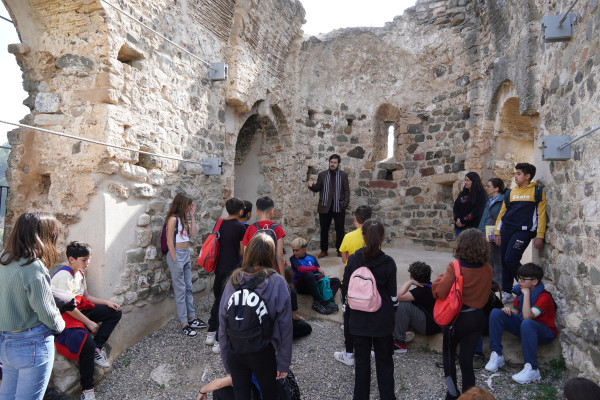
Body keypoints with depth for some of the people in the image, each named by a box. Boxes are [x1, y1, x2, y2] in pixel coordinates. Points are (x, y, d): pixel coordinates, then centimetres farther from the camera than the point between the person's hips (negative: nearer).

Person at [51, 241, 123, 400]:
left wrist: (106, 302, 3)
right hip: (64, 315, -9)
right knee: (86, 343, -30)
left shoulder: (80, 273, 10)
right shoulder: (64, 275, -19)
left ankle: (97, 348, -7)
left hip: (79, 309, 10)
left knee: (115, 312, -2)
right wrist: (88, 322, -17)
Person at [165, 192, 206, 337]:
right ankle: (184, 324, 6)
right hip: (177, 255, -8)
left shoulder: (184, 219, 13)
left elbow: (193, 234, 7)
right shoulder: (173, 219, -12)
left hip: (186, 255, 9)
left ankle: (192, 318, 24)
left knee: (188, 288, 14)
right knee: (180, 290, -1)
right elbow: (170, 241, -15)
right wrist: (175, 260, -16)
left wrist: (192, 216, 6)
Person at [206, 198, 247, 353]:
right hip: (232, 269, -6)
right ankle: (219, 341, 8)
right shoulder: (240, 227, -14)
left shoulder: (219, 223, 4)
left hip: (219, 268, 6)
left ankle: (210, 334, 30)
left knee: (218, 300, 21)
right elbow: (241, 252, -9)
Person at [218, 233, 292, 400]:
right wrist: (284, 362, 0)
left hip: (234, 349, 3)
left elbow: (222, 323, -3)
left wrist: (227, 362, 9)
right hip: (263, 352, -2)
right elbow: (285, 326, -11)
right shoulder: (277, 283, -14)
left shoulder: (233, 280, -7)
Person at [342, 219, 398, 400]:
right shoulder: (388, 263, -14)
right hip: (383, 319, -1)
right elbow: (392, 294, -6)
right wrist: (393, 310, 12)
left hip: (359, 318, 1)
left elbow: (346, 290, -4)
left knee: (361, 359, 16)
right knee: (384, 360, 17)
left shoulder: (353, 259, -11)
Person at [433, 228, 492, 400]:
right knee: (466, 359, 15)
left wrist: (441, 278, -6)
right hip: (478, 318, 4)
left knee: (449, 354, 21)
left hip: (458, 318, -4)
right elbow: (485, 294, 8)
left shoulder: (455, 267, -22)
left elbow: (440, 292, -24)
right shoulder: (487, 269, -5)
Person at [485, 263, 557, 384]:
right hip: (523, 328, 7)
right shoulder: (521, 291, -1)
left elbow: (527, 316, -35)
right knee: (496, 313, -11)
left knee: (527, 323, -41)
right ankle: (496, 356, -11)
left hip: (545, 333, -7)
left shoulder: (544, 297, -22)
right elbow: (515, 312, 8)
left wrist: (526, 294, -30)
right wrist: (509, 310, -16)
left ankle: (531, 369, -33)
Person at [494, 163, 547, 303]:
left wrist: (539, 236, -7)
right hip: (506, 229, 5)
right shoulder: (511, 193, 14)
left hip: (523, 231, -5)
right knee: (504, 261, 5)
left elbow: (541, 214, -2)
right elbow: (502, 212, 16)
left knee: (511, 259, -14)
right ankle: (506, 293, 18)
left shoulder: (537, 191, 2)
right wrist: (498, 233, 11)